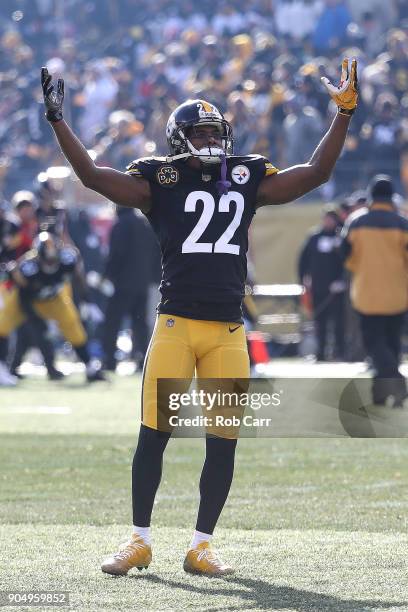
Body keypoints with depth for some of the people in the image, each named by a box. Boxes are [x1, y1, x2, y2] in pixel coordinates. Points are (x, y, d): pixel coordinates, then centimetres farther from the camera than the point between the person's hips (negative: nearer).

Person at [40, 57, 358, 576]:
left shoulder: (246, 179, 14)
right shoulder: (160, 181, 5)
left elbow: (315, 173, 15)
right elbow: (91, 175, -2)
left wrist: (344, 113, 11)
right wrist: (56, 120, -7)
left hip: (228, 332, 3)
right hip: (175, 324, -3)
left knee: (223, 442, 2)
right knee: (153, 434, -2)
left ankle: (201, 547, 12)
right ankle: (139, 542, 10)